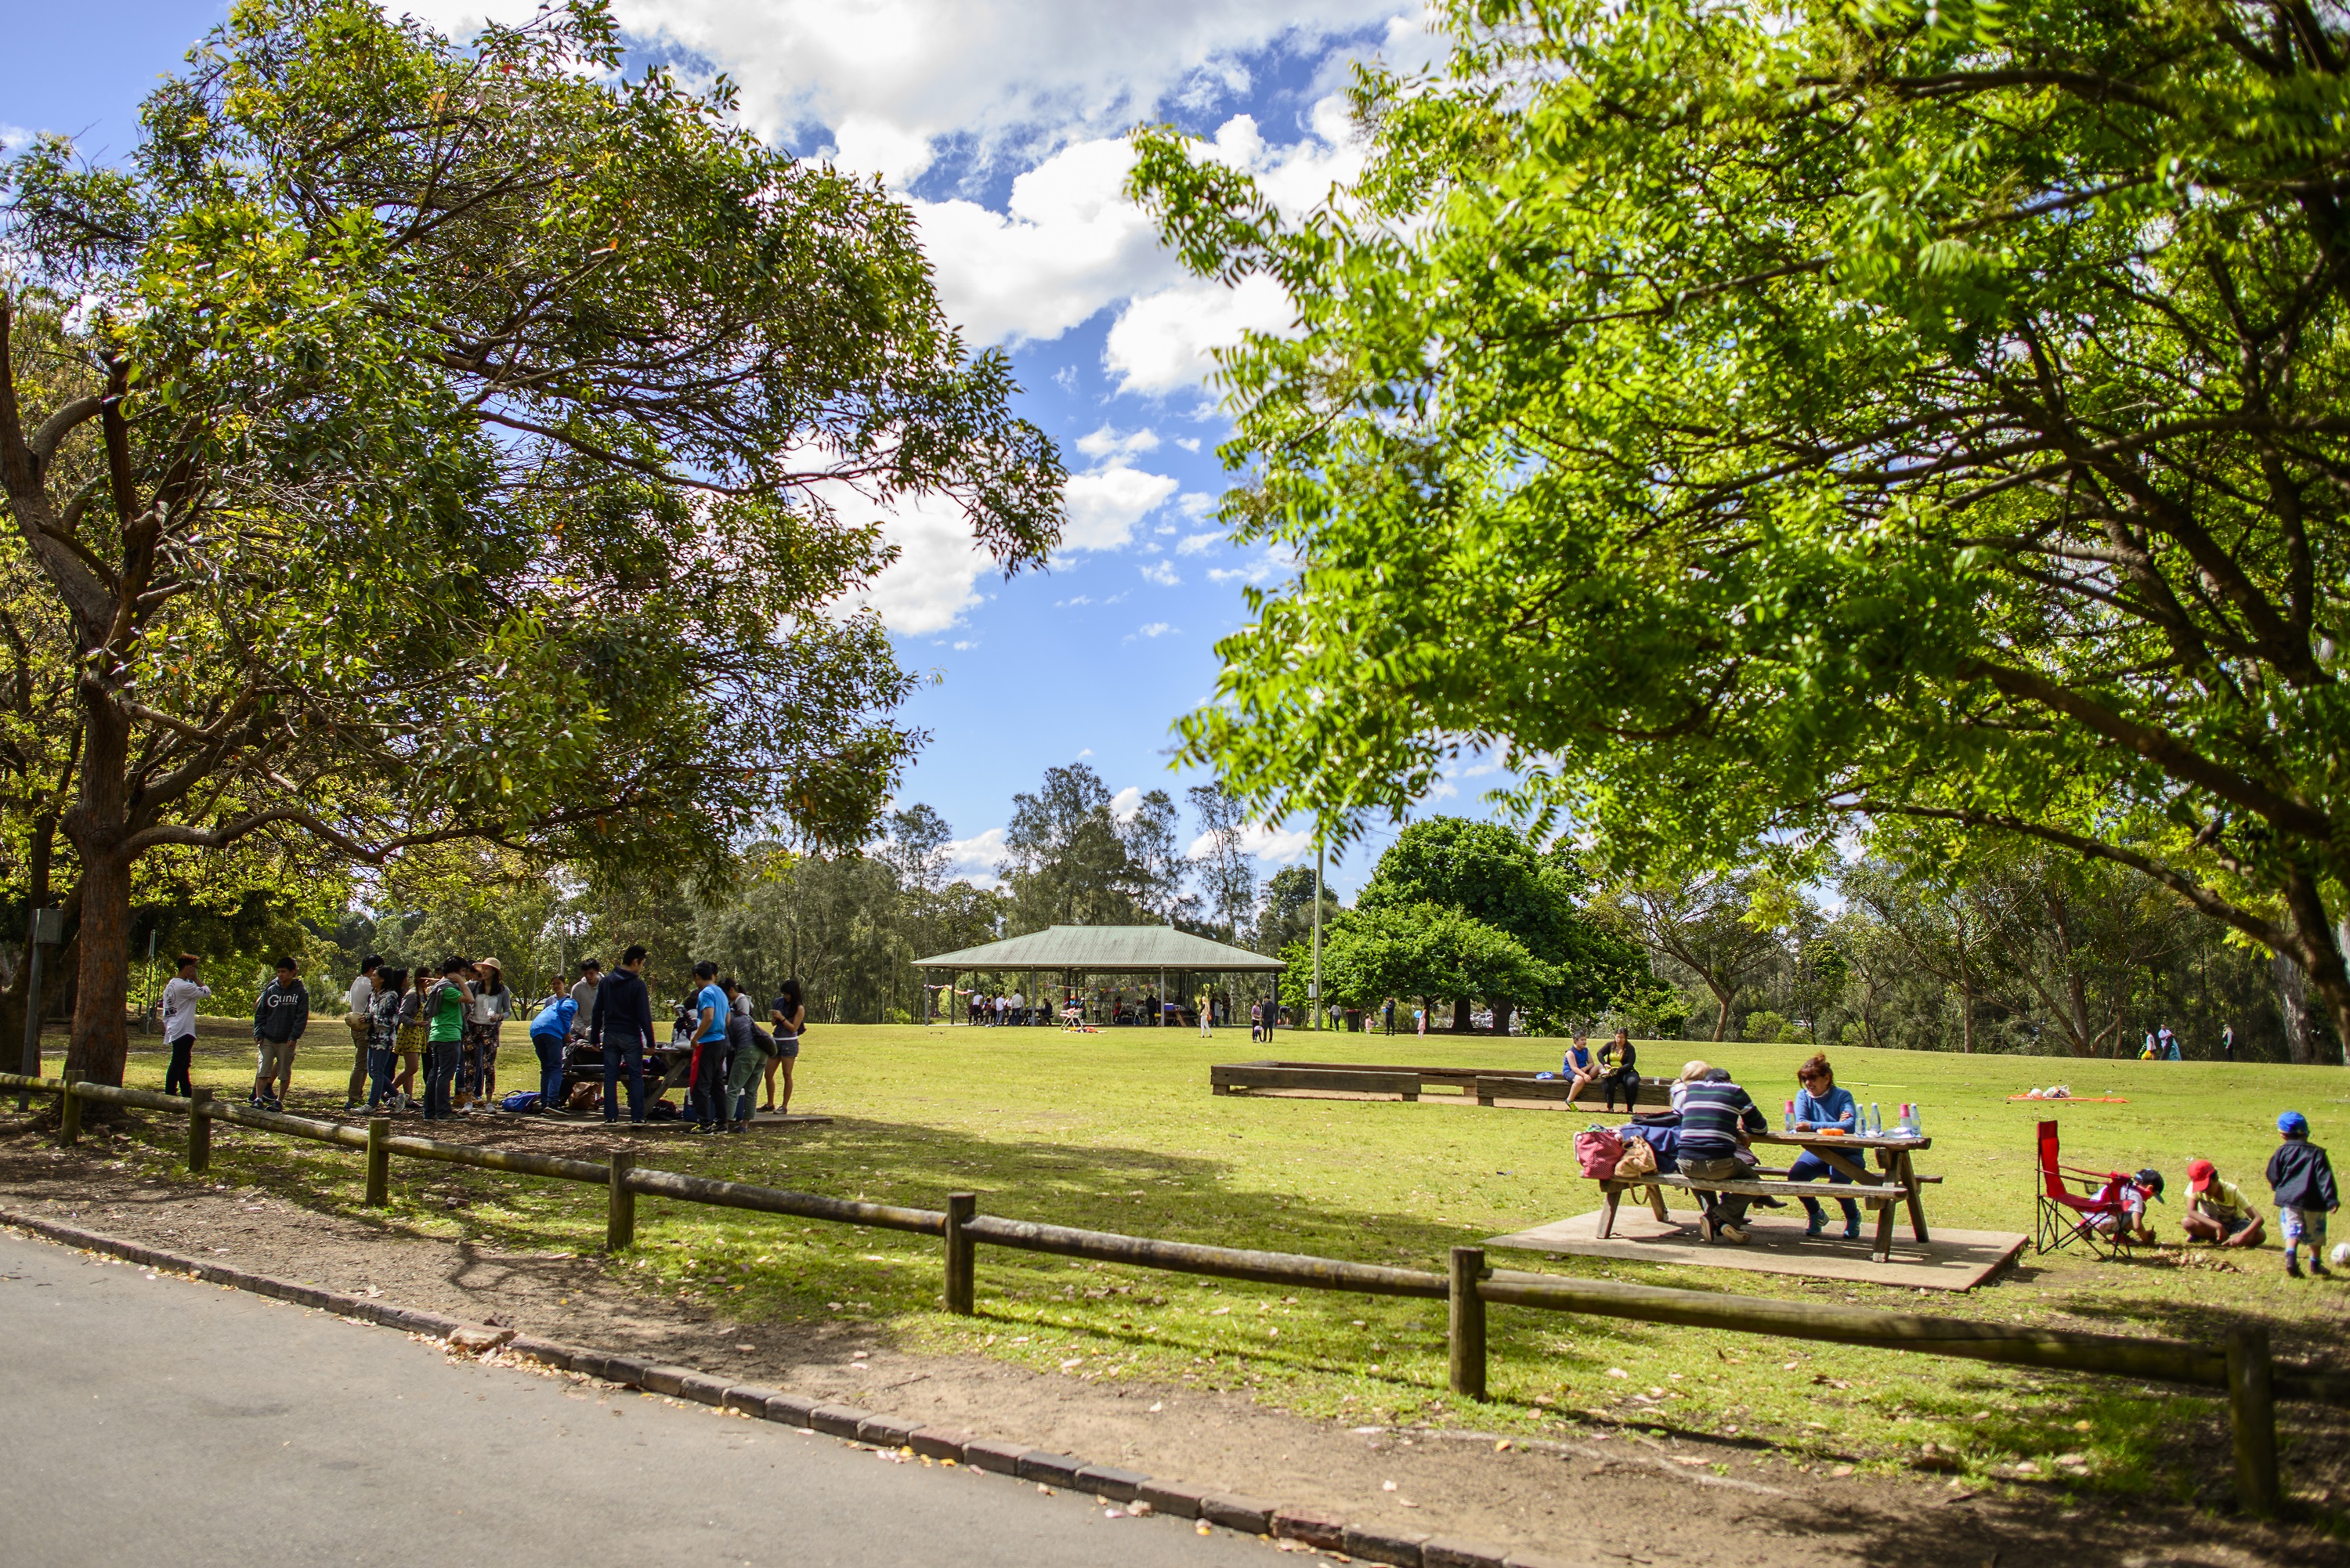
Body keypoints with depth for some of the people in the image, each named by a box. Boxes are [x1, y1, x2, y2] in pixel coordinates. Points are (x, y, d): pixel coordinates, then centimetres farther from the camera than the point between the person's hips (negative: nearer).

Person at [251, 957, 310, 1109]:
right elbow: (260, 1012, 8)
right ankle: (258, 1099, -2)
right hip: (267, 1039, 2)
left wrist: (294, 1036, -13)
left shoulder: (301, 992, -2)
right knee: (263, 1069, -4)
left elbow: (302, 1016, -4)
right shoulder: (270, 990, 5)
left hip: (287, 1041, -2)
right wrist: (258, 1033, -2)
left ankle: (279, 1101, 13)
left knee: (284, 1073, 4)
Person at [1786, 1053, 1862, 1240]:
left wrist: (1813, 1126, -37)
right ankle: (1816, 1215, 6)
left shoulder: (1843, 1096, -11)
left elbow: (1850, 1126, -27)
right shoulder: (1803, 1096, -1)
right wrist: (1835, 1125, -22)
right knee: (1795, 1175, -25)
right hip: (1817, 1152, 3)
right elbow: (1800, 1125, -13)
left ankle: (1853, 1217, 7)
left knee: (1837, 1183, -31)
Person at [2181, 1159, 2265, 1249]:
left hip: (2236, 1225, 0)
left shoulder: (2232, 1191, -25)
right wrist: (2217, 1226, -45)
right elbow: (2191, 1211, -34)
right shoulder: (2194, 1187, -23)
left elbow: (2258, 1219, -31)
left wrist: (2242, 1236, -48)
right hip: (2211, 1223, 0)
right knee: (2187, 1223, -33)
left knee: (2260, 1235, -32)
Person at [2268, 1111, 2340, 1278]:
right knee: (2315, 1232, 18)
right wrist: (2332, 1200, -12)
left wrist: (2276, 1187, 27)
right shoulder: (2317, 1153, 2)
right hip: (2313, 1201, 1)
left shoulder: (2282, 1152, 1)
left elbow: (2273, 1175, 5)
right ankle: (2316, 1264, 28)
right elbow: (2325, 1178, -8)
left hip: (2288, 1199, -1)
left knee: (2292, 1230, 0)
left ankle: (2291, 1255, -25)